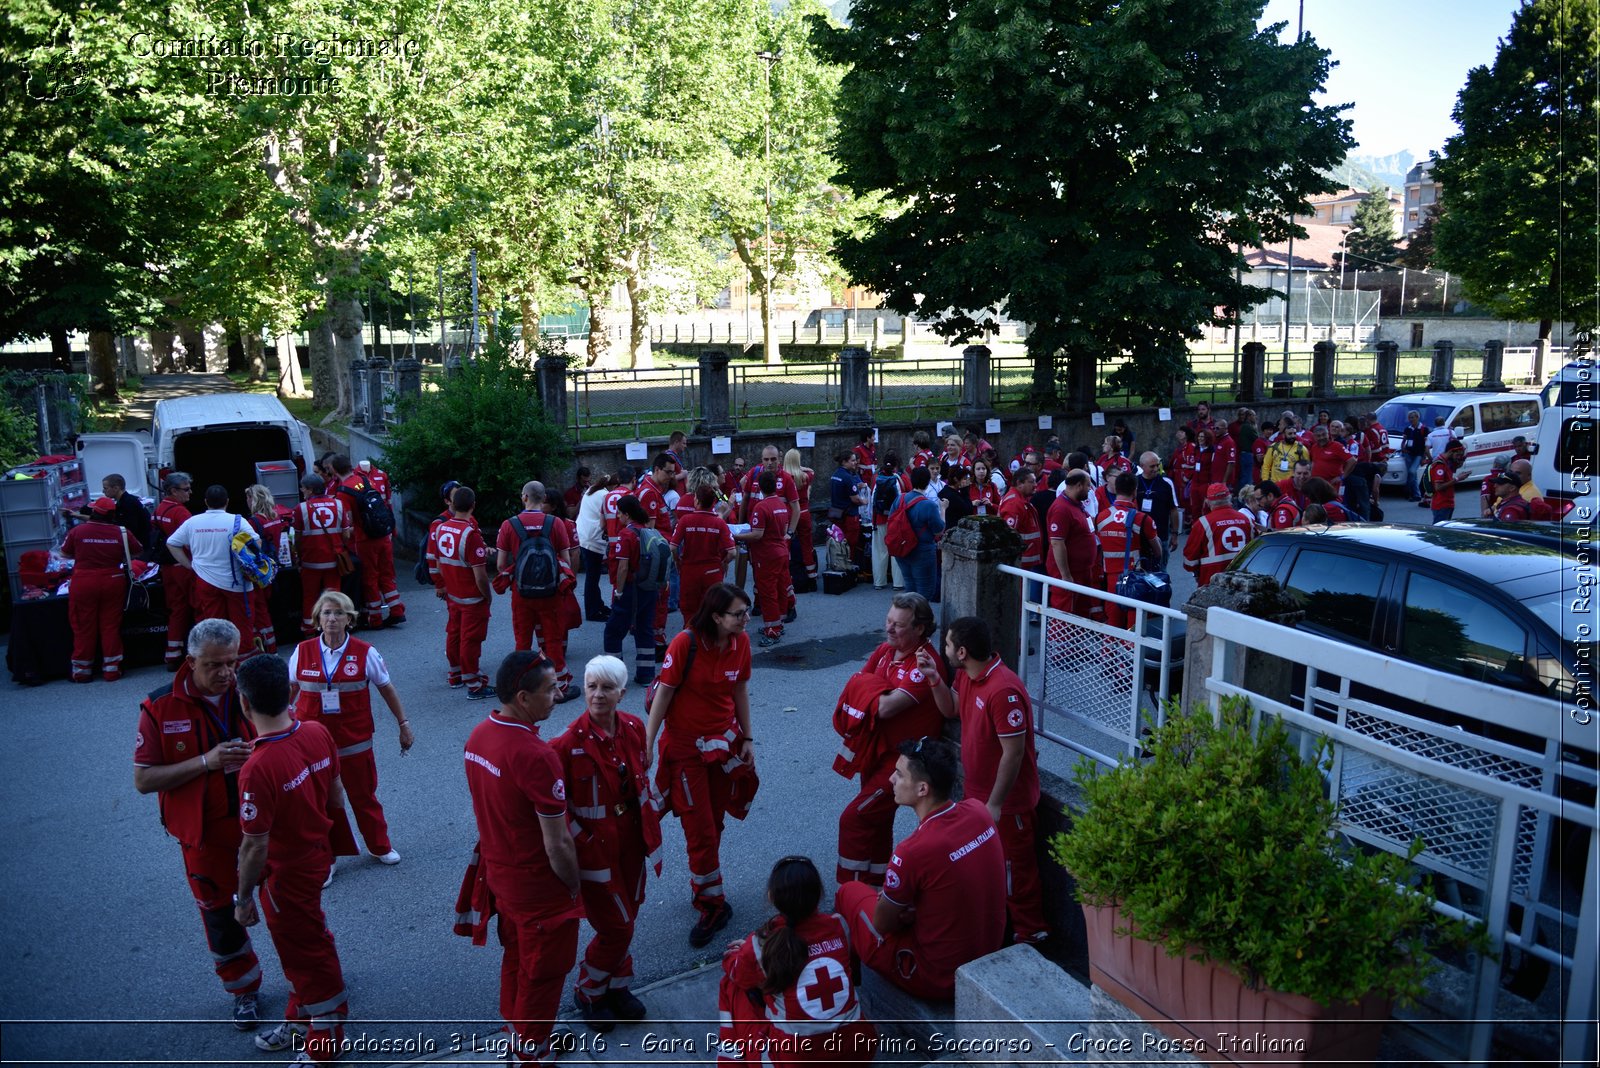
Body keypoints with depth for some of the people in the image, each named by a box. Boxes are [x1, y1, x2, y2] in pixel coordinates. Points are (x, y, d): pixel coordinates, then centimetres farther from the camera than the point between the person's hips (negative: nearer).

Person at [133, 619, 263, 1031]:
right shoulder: (161, 709, -12)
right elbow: (143, 780, -12)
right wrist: (206, 762, -25)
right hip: (206, 835, 0)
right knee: (220, 916, 17)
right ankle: (243, 990, 40)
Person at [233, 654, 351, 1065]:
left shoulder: (258, 769, -33)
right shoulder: (318, 733, -12)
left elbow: (255, 848, -24)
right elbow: (336, 795, 3)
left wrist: (244, 899, -9)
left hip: (286, 873, -7)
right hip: (317, 854, 7)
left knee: (308, 957, 13)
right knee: (302, 944, 27)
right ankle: (301, 1022, 49)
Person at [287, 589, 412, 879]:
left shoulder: (365, 653, -8)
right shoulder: (302, 652, -5)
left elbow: (387, 689, 2)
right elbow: (289, 691, 9)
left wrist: (404, 724, 5)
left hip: (355, 742, -1)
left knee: (364, 796, 14)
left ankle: (380, 846, 36)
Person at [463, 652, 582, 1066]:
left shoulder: (478, 736, -8)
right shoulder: (536, 756, -33)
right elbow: (557, 843, -25)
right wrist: (574, 886, -9)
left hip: (498, 873, 8)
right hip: (538, 887, -8)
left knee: (515, 957, 28)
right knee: (542, 972, 16)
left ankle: (517, 1029, 48)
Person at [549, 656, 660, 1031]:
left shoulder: (634, 728, -4)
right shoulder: (569, 742, -22)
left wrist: (650, 820, 10)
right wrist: (581, 843, -16)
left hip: (631, 842, 5)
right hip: (595, 846, -5)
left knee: (625, 920, 19)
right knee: (616, 927, 4)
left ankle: (617, 986, 42)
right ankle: (588, 993, 31)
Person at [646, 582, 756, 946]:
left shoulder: (741, 642, -6)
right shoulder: (685, 643, -22)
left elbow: (740, 691, 5)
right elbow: (664, 693, -16)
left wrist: (747, 739, 7)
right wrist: (647, 744, -15)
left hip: (724, 741, 5)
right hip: (685, 746, -5)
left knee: (714, 825, 17)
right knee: (700, 831, 1)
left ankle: (702, 888, 38)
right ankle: (713, 906, 16)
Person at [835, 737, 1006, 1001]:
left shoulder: (914, 851, -31)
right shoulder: (978, 811, -11)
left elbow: (881, 925, -14)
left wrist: (903, 912, 6)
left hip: (937, 981, -6)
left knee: (849, 892, 13)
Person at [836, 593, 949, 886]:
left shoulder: (925, 665, -26)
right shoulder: (886, 650, 1)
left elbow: (886, 708, -31)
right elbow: (854, 683, 5)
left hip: (903, 758, -8)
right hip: (877, 750, 8)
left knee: (854, 818, -8)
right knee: (875, 820, 20)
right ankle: (876, 882, 38)